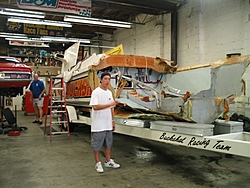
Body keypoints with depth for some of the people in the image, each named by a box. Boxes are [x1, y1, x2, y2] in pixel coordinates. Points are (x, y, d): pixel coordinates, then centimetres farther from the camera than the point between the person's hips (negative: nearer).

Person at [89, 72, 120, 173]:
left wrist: (113, 121, 15)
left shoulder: (109, 93, 11)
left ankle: (108, 161, 29)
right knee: (97, 145, 4)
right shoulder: (96, 92, -12)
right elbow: (95, 107, -23)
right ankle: (98, 163, 17)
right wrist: (109, 104, -25)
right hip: (98, 125, -7)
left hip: (108, 124, 7)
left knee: (108, 143, 16)